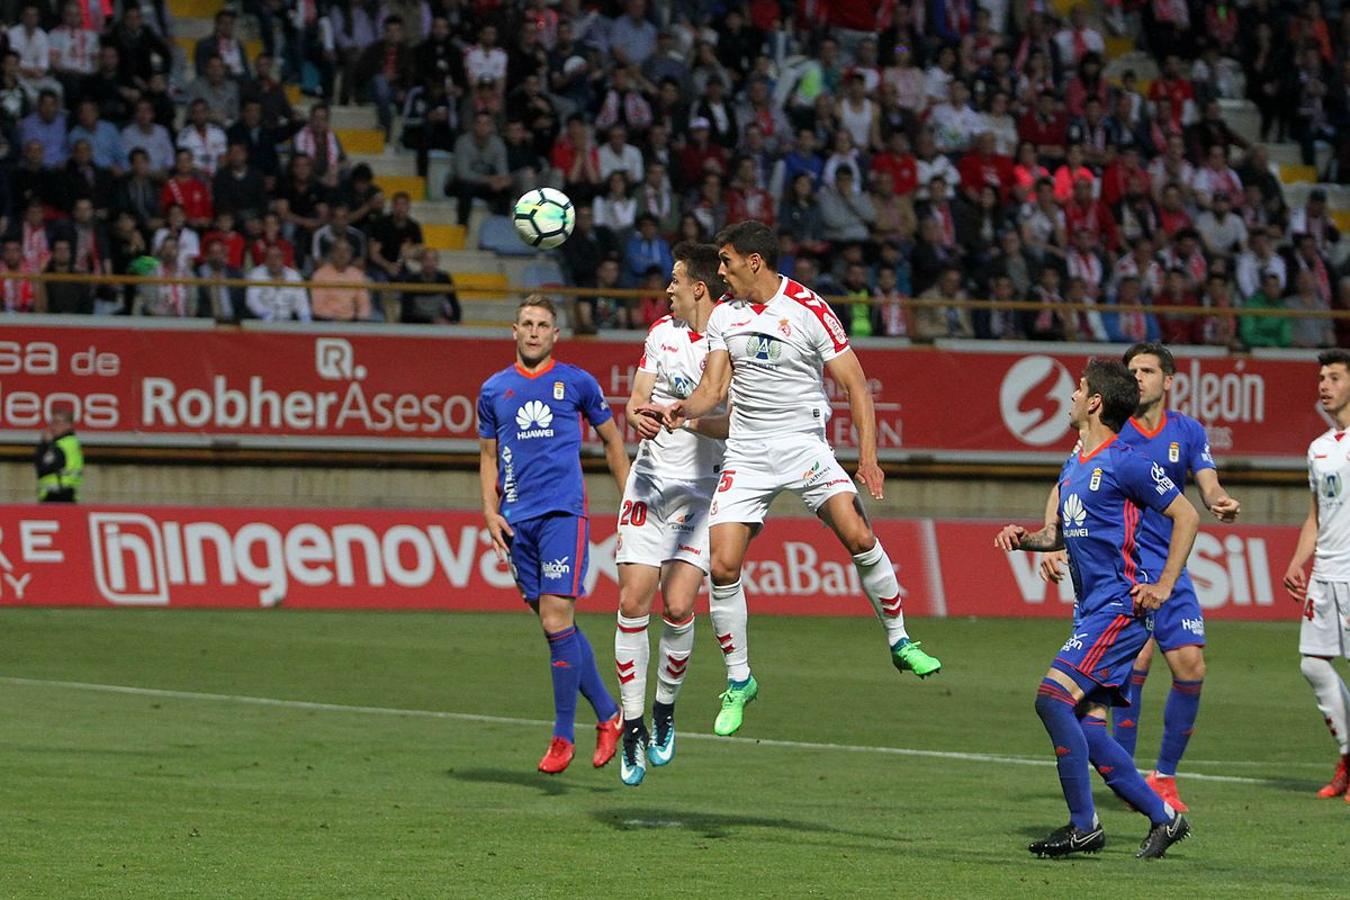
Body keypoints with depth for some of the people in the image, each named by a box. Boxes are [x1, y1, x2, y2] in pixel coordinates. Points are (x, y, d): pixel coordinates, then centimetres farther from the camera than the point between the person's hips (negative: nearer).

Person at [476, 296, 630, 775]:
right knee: (558, 626, 5)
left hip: (564, 512, -4)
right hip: (517, 519, 4)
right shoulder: (494, 389, 12)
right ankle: (608, 715, 19)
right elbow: (488, 456, 19)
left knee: (557, 620, -12)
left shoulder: (577, 382, 4)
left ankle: (563, 735, -6)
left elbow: (612, 440, 13)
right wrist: (490, 510, 5)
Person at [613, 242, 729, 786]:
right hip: (649, 480, 4)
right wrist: (639, 416, -14)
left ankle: (665, 710, 10)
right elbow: (637, 402, 9)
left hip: (701, 490, -4)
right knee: (633, 601, -5)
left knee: (678, 604, -14)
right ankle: (632, 725, 5)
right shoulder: (663, 333, 9)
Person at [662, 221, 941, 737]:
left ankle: (899, 641, -1)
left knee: (858, 537, -21)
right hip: (746, 454, 3)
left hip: (804, 445, -3)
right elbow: (713, 389, 3)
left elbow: (856, 385, -8)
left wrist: (868, 456, -17)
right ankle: (738, 680, 9)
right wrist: (685, 410, -20)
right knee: (723, 565, -8)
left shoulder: (809, 311, -9)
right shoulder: (723, 316, 4)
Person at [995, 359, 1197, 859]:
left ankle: (1084, 826, -13)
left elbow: (1187, 517, -9)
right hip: (1092, 610, 9)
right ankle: (1163, 816, 14)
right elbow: (1060, 534, 28)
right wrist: (1024, 537, 6)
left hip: (1121, 606, -9)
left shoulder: (1123, 463, -10)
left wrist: (1163, 587, -13)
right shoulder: (1073, 466, 17)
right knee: (1087, 729, 4)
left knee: (1052, 698, -19)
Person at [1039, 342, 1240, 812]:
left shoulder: (1188, 431, 7)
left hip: (1169, 567, 4)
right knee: (1137, 656, -20)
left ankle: (1164, 775, 13)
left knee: (1190, 667, -4)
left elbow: (1208, 487, 1)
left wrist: (1222, 503, -24)